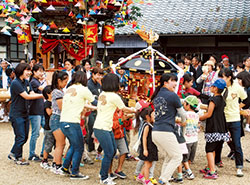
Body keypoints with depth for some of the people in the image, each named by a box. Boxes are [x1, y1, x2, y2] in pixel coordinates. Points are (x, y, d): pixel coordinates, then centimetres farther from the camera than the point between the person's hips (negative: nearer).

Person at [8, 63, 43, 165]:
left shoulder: (26, 82, 10)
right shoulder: (15, 83, -17)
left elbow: (32, 94, 1)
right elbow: (26, 96, -20)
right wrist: (42, 95, -19)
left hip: (25, 114, 8)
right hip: (16, 114, -8)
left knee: (25, 137, 13)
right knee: (20, 137, -1)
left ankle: (13, 154, 29)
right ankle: (18, 158, 15)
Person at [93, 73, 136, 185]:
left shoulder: (102, 94, 9)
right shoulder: (114, 96, -14)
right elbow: (124, 109, -1)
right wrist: (134, 110, 19)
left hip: (107, 128, 9)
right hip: (102, 129, -9)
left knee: (113, 151, 16)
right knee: (109, 153, -2)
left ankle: (103, 173, 26)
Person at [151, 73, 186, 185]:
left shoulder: (157, 96, 16)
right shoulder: (172, 95, -5)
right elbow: (182, 114, 5)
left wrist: (175, 121, 29)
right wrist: (183, 122, 26)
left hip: (155, 132, 8)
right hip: (166, 132, -8)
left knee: (169, 157, 21)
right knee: (177, 157, 5)